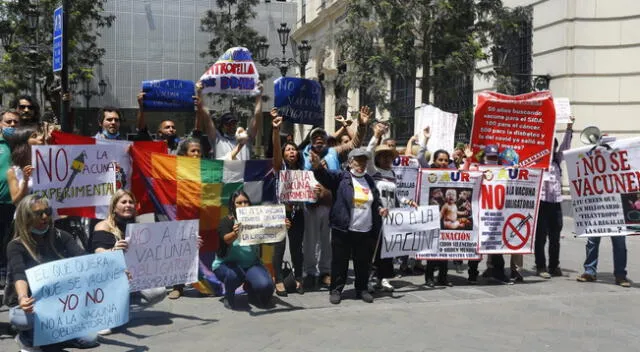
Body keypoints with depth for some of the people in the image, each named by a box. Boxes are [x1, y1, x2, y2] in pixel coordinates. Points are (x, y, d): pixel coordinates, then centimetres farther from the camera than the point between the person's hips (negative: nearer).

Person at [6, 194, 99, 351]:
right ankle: (28, 338, -3)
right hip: (30, 307, -3)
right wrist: (22, 298, -51)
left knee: (89, 339, -15)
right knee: (23, 319, -37)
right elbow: (19, 275, -28)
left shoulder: (60, 237, -1)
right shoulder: (16, 246, -11)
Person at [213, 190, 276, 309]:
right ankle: (229, 297, -2)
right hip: (227, 263, -3)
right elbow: (227, 239, -28)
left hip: (251, 263, 3)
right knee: (235, 274, -37)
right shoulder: (226, 221, -9)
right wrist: (235, 233, -52)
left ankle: (249, 287, 16)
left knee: (265, 286, -22)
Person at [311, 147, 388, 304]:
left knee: (363, 262, 12)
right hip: (343, 229, -4)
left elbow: (376, 200, 24)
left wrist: (380, 208, 2)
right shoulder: (341, 178, -2)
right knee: (340, 261, 3)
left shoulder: (370, 181, 13)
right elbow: (326, 176, -20)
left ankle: (362, 289, 27)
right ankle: (336, 290, 16)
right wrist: (318, 167, -41)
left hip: (365, 231, 4)